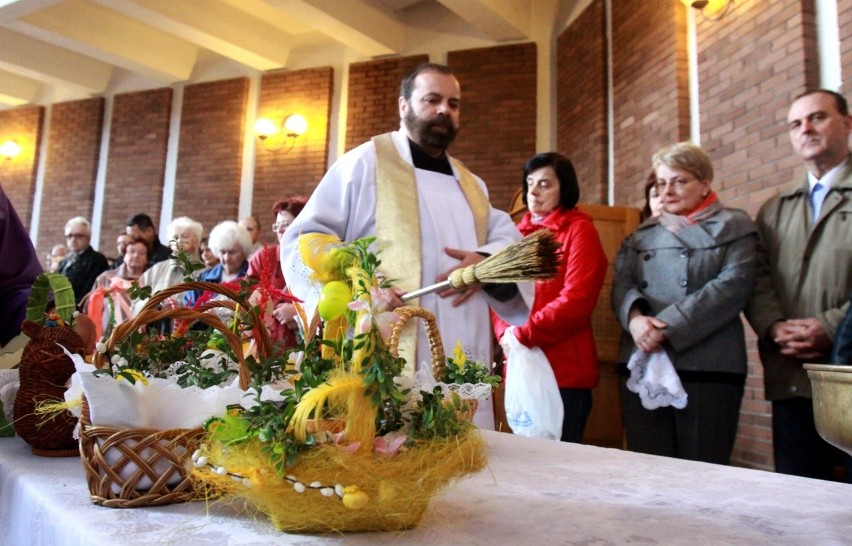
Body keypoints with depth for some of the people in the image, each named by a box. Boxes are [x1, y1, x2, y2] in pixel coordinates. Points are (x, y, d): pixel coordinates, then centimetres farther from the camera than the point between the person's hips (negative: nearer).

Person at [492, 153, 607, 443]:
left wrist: (523, 335, -16)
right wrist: (505, 332, -7)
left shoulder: (579, 230, -5)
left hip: (564, 368, -6)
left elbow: (576, 299, -16)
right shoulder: (519, 233, 14)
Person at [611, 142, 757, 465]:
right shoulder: (641, 235, 20)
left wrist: (667, 329, -16)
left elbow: (732, 285, -7)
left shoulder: (734, 227, 8)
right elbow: (622, 282, 7)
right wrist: (635, 317, -16)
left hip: (707, 364, -3)